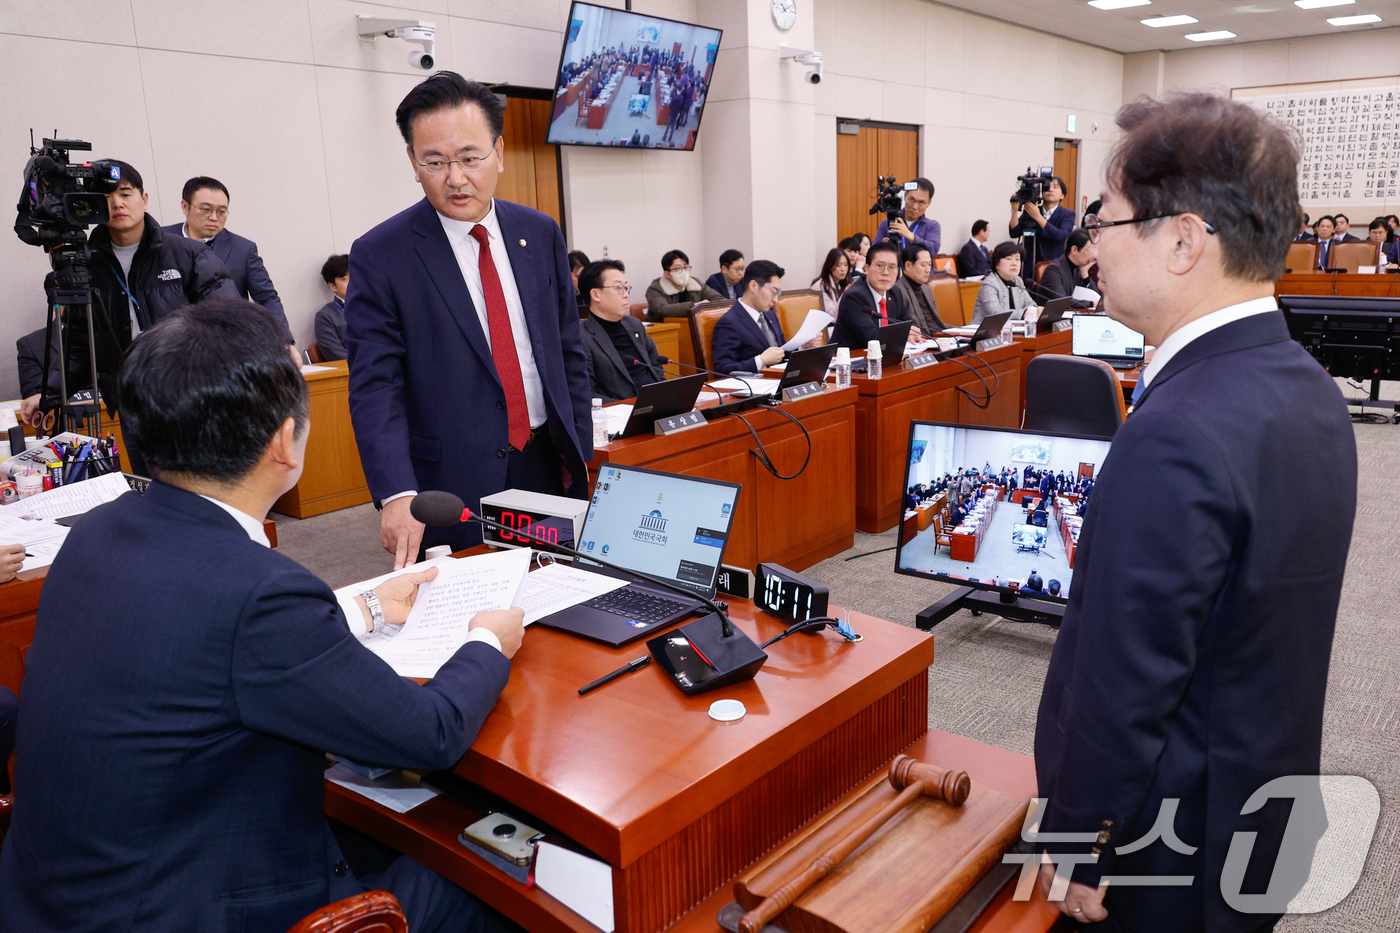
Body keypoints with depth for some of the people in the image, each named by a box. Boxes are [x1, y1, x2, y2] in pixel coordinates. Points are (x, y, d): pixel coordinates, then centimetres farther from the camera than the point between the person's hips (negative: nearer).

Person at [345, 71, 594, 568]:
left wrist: (579, 456, 6)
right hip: (455, 488, -4)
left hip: (547, 468, 4)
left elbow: (569, 352, 10)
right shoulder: (379, 256, -7)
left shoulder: (541, 234, 6)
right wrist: (397, 495, -25)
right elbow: (375, 386, -13)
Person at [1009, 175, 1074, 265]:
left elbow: (1061, 236, -16)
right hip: (1030, 264, 1)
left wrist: (1038, 217, -23)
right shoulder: (1029, 211, 9)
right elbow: (1014, 233, 0)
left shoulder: (1068, 214, 2)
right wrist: (1015, 210, -13)